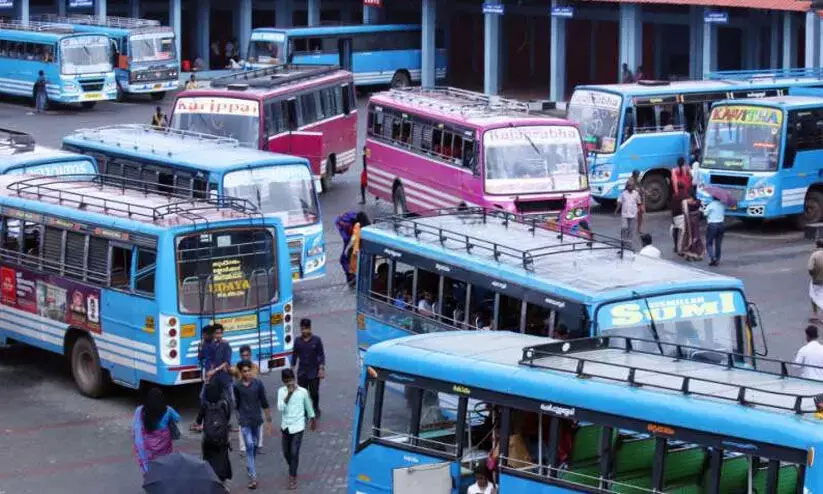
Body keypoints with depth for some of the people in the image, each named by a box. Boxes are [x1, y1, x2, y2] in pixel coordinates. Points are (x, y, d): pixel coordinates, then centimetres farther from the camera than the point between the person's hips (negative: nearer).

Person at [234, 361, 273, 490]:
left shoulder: (258, 383, -7)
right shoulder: (237, 386, -8)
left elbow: (264, 403, -2)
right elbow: (236, 404, 4)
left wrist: (269, 421, -2)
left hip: (257, 420, 2)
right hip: (244, 421, -2)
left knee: (255, 445, 16)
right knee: (249, 447, -8)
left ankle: (250, 467, 41)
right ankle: (253, 477, -9)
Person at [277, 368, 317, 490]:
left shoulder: (303, 392, -8)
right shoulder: (281, 391, -4)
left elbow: (309, 407, 7)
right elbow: (280, 408, -15)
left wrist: (313, 420, 18)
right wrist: (288, 395, -24)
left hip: (297, 426, -3)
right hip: (285, 426, 3)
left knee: (294, 453, -8)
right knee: (286, 453, 15)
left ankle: (293, 478, 1)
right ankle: (292, 470, 42)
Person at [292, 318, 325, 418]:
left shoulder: (316, 340, -6)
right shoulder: (298, 341, 0)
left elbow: (321, 355, -3)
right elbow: (295, 355, 9)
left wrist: (321, 369, -9)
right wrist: (292, 369, 9)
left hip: (314, 372, -2)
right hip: (302, 372, 2)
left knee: (314, 393, 5)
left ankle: (316, 409, 28)